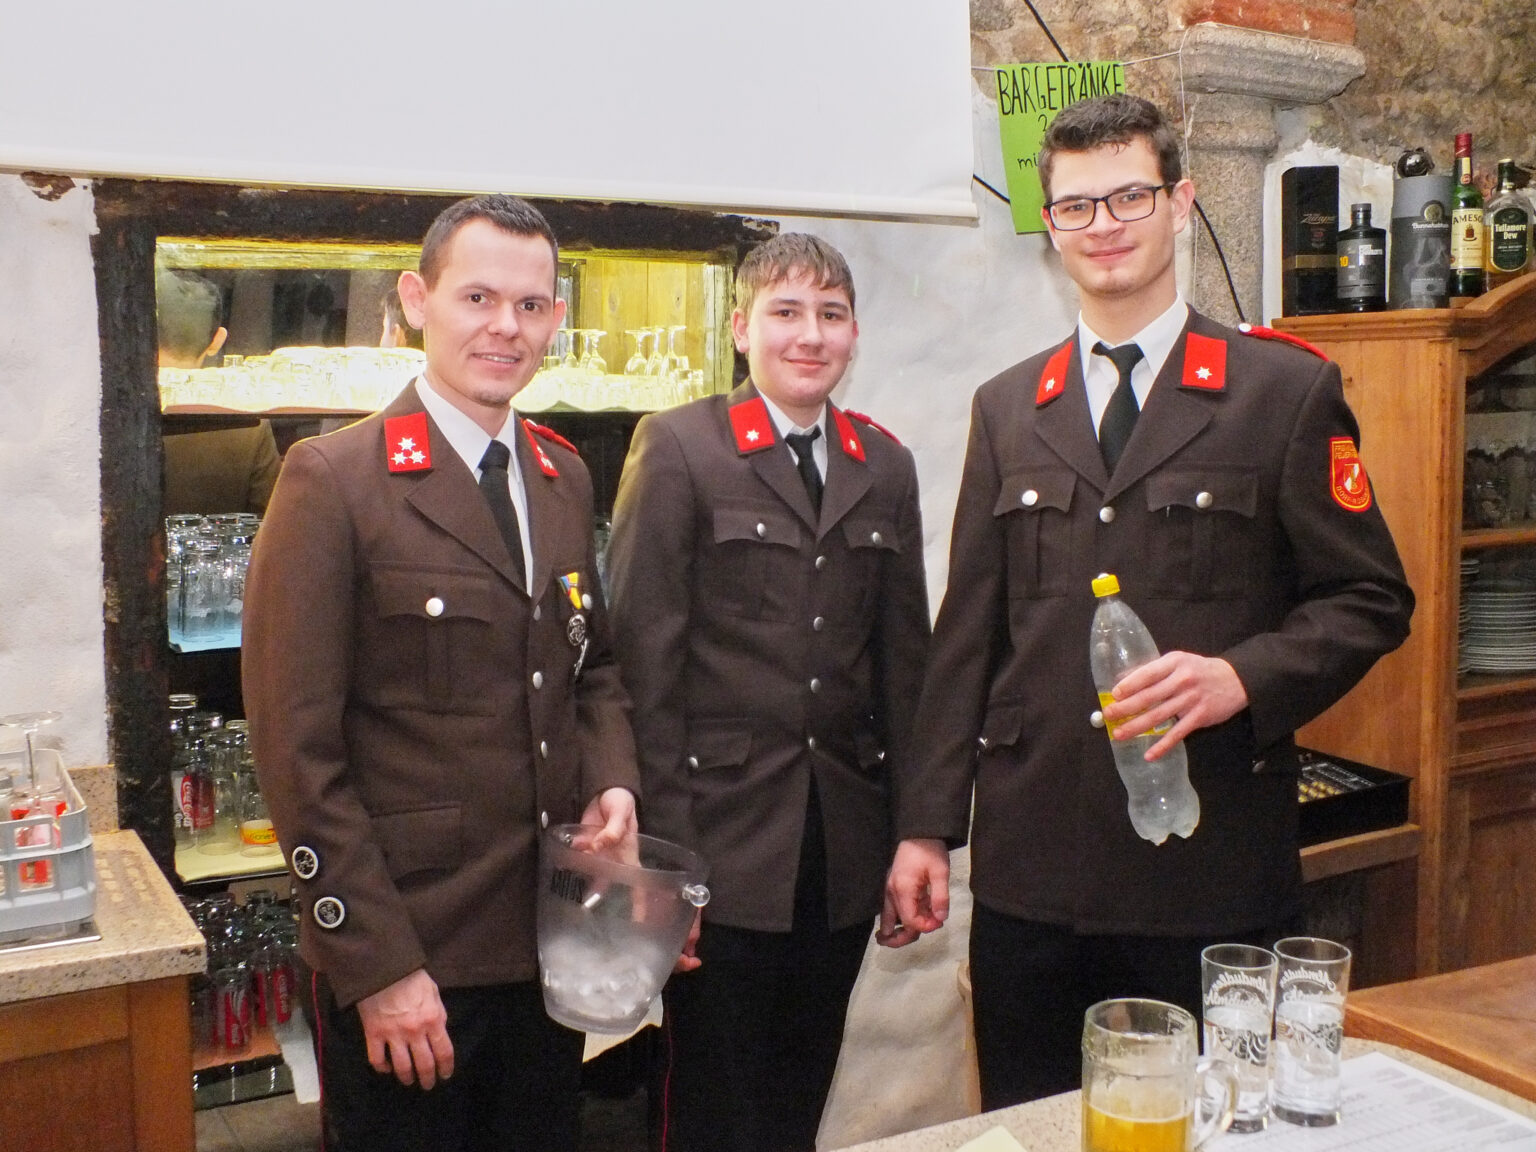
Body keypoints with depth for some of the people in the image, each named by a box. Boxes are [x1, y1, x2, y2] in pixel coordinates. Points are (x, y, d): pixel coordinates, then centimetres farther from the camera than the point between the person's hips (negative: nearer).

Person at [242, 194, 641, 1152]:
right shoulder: (333, 481, -11)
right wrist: (378, 965, -16)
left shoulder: (564, 478, 8)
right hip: (406, 966, -6)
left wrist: (613, 777, -3)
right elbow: (298, 749, -14)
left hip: (554, 946, 6)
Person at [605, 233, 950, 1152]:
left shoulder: (886, 468, 9)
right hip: (723, 843, -4)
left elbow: (903, 660, 10)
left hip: (844, 854, 4)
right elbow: (645, 660, -8)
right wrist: (659, 854, -12)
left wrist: (918, 830, 6)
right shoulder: (678, 449, -5)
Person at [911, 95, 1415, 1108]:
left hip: (1211, 871, -3)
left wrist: (1245, 676, -17)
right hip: (1029, 868, 3)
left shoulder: (1289, 391, 1)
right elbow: (968, 630, 10)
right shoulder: (1007, 408, 12)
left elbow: (1372, 600, 1)